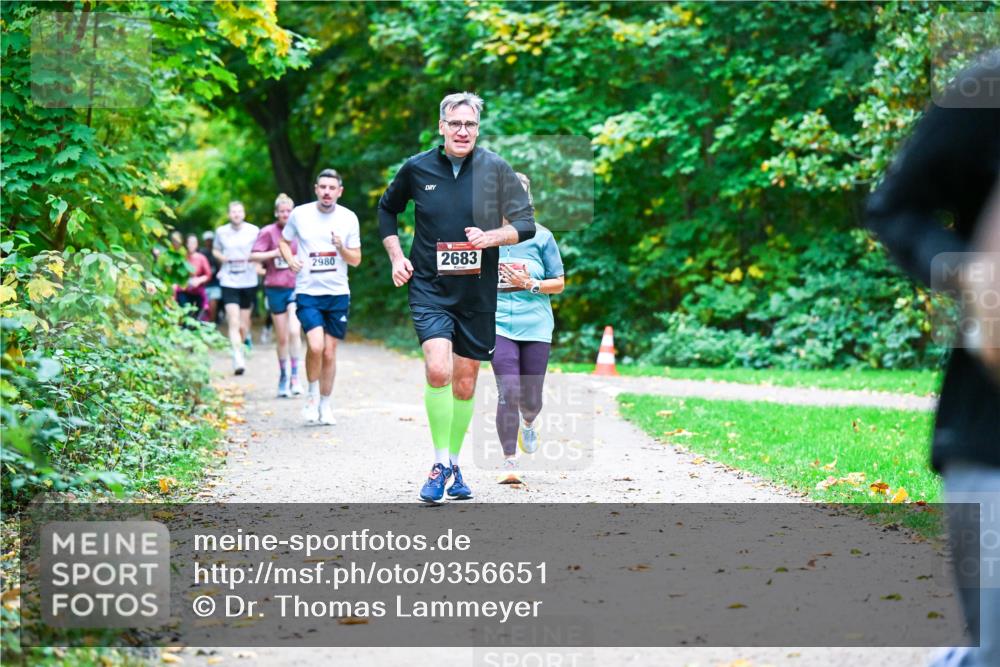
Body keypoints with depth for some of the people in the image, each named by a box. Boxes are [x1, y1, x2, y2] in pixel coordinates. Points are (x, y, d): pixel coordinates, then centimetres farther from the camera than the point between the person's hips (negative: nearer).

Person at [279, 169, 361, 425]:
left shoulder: (348, 218, 1)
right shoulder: (300, 214, -1)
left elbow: (356, 260, 6)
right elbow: (283, 241, 15)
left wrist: (341, 248, -15)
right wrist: (290, 260, -6)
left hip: (338, 294, 2)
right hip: (307, 292, -2)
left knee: (329, 352, 6)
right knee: (315, 346, -19)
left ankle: (326, 404, 22)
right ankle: (313, 394, 5)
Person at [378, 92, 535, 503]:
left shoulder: (496, 169, -2)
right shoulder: (416, 169, -1)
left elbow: (526, 224, 1)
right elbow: (387, 210, 18)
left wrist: (491, 237, -17)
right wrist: (396, 257, 7)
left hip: (477, 293, 1)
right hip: (429, 288, -1)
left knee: (465, 384, 9)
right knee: (438, 369, -21)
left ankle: (454, 462, 28)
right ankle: (440, 463, -7)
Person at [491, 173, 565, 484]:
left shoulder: (541, 236, 2)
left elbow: (559, 283, 3)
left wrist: (530, 284, -11)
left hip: (535, 326, 1)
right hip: (499, 325, -1)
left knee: (531, 398, 6)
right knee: (508, 392, -15)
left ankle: (527, 424, 44)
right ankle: (509, 463, -7)